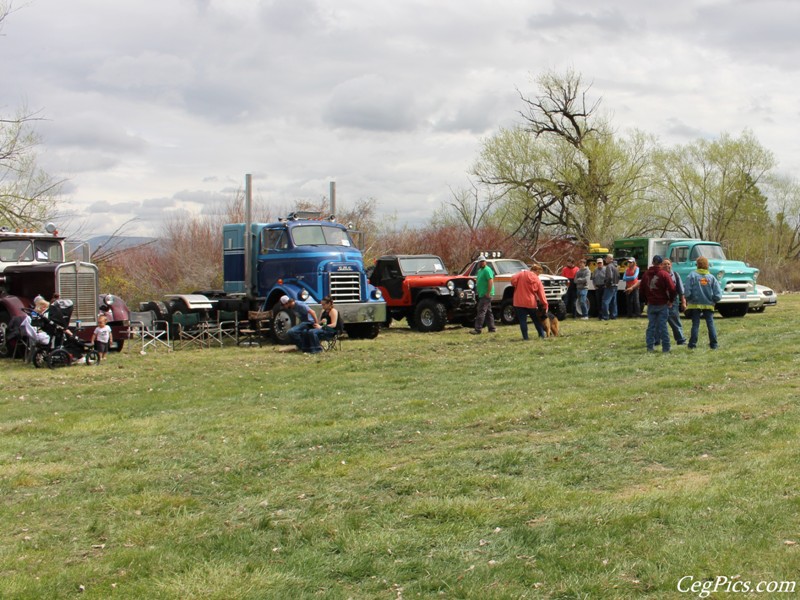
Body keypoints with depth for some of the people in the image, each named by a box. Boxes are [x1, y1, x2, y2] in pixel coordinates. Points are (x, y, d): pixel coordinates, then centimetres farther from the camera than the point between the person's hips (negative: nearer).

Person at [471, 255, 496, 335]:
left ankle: (478, 329, -14)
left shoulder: (487, 270, -12)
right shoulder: (480, 270, 19)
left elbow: (491, 281, -21)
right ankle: (492, 328, 16)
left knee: (481, 311, -12)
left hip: (485, 295, -10)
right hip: (482, 294, 10)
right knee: (488, 312, 12)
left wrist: (488, 293, -23)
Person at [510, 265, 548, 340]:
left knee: (522, 321, 2)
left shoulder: (522, 274, -1)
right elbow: (541, 294, -1)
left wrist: (517, 287, 3)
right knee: (536, 320, 17)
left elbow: (513, 279, -15)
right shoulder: (537, 280, 1)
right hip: (531, 303, 1)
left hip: (519, 302, -1)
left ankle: (525, 337, -3)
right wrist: (545, 305, 3)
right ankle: (542, 335, 18)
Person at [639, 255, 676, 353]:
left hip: (651, 304, 3)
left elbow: (641, 289, 10)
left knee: (651, 326, 8)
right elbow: (672, 289, -15)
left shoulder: (646, 274, 5)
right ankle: (665, 347, 2)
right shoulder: (664, 274, -10)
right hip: (662, 304, -3)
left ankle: (650, 347, 6)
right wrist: (671, 300, -1)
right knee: (663, 325, -1)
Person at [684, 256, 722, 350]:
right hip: (708, 304, 1)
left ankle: (692, 344, 4)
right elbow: (718, 295, -3)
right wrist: (713, 300, 15)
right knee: (710, 324, 7)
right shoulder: (711, 277, -1)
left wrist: (688, 300, 6)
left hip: (695, 304, -1)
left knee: (695, 324, 4)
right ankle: (714, 344, 9)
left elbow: (687, 292, -11)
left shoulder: (692, 275, -7)